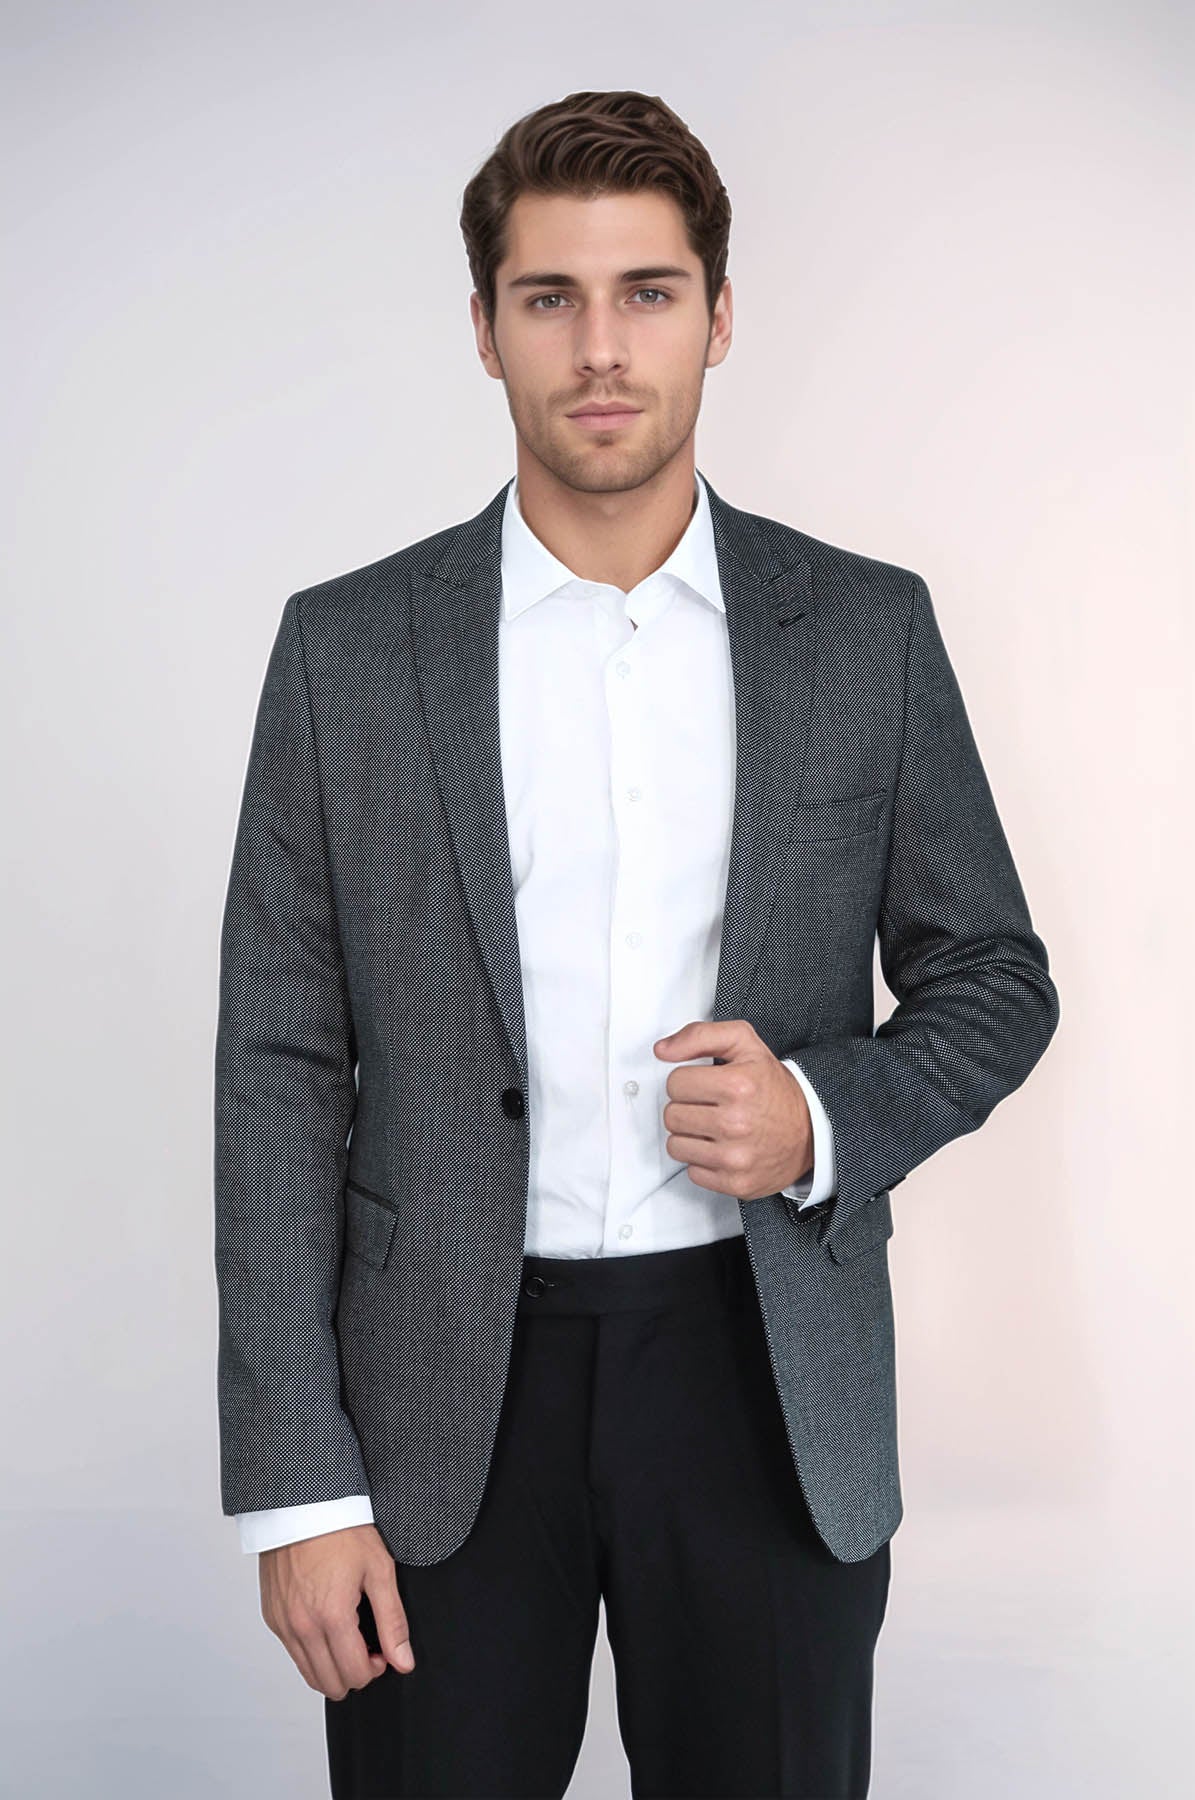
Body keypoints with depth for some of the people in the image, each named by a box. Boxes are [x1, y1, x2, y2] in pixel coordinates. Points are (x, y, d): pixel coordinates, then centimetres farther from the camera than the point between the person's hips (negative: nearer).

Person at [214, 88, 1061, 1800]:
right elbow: (281, 1071, -2)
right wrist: (299, 1484, -5)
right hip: (447, 1398, 0)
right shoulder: (346, 646, -2)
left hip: (770, 1379, 1)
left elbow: (992, 978, 8)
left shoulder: (868, 631, 0)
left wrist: (829, 1120, -13)